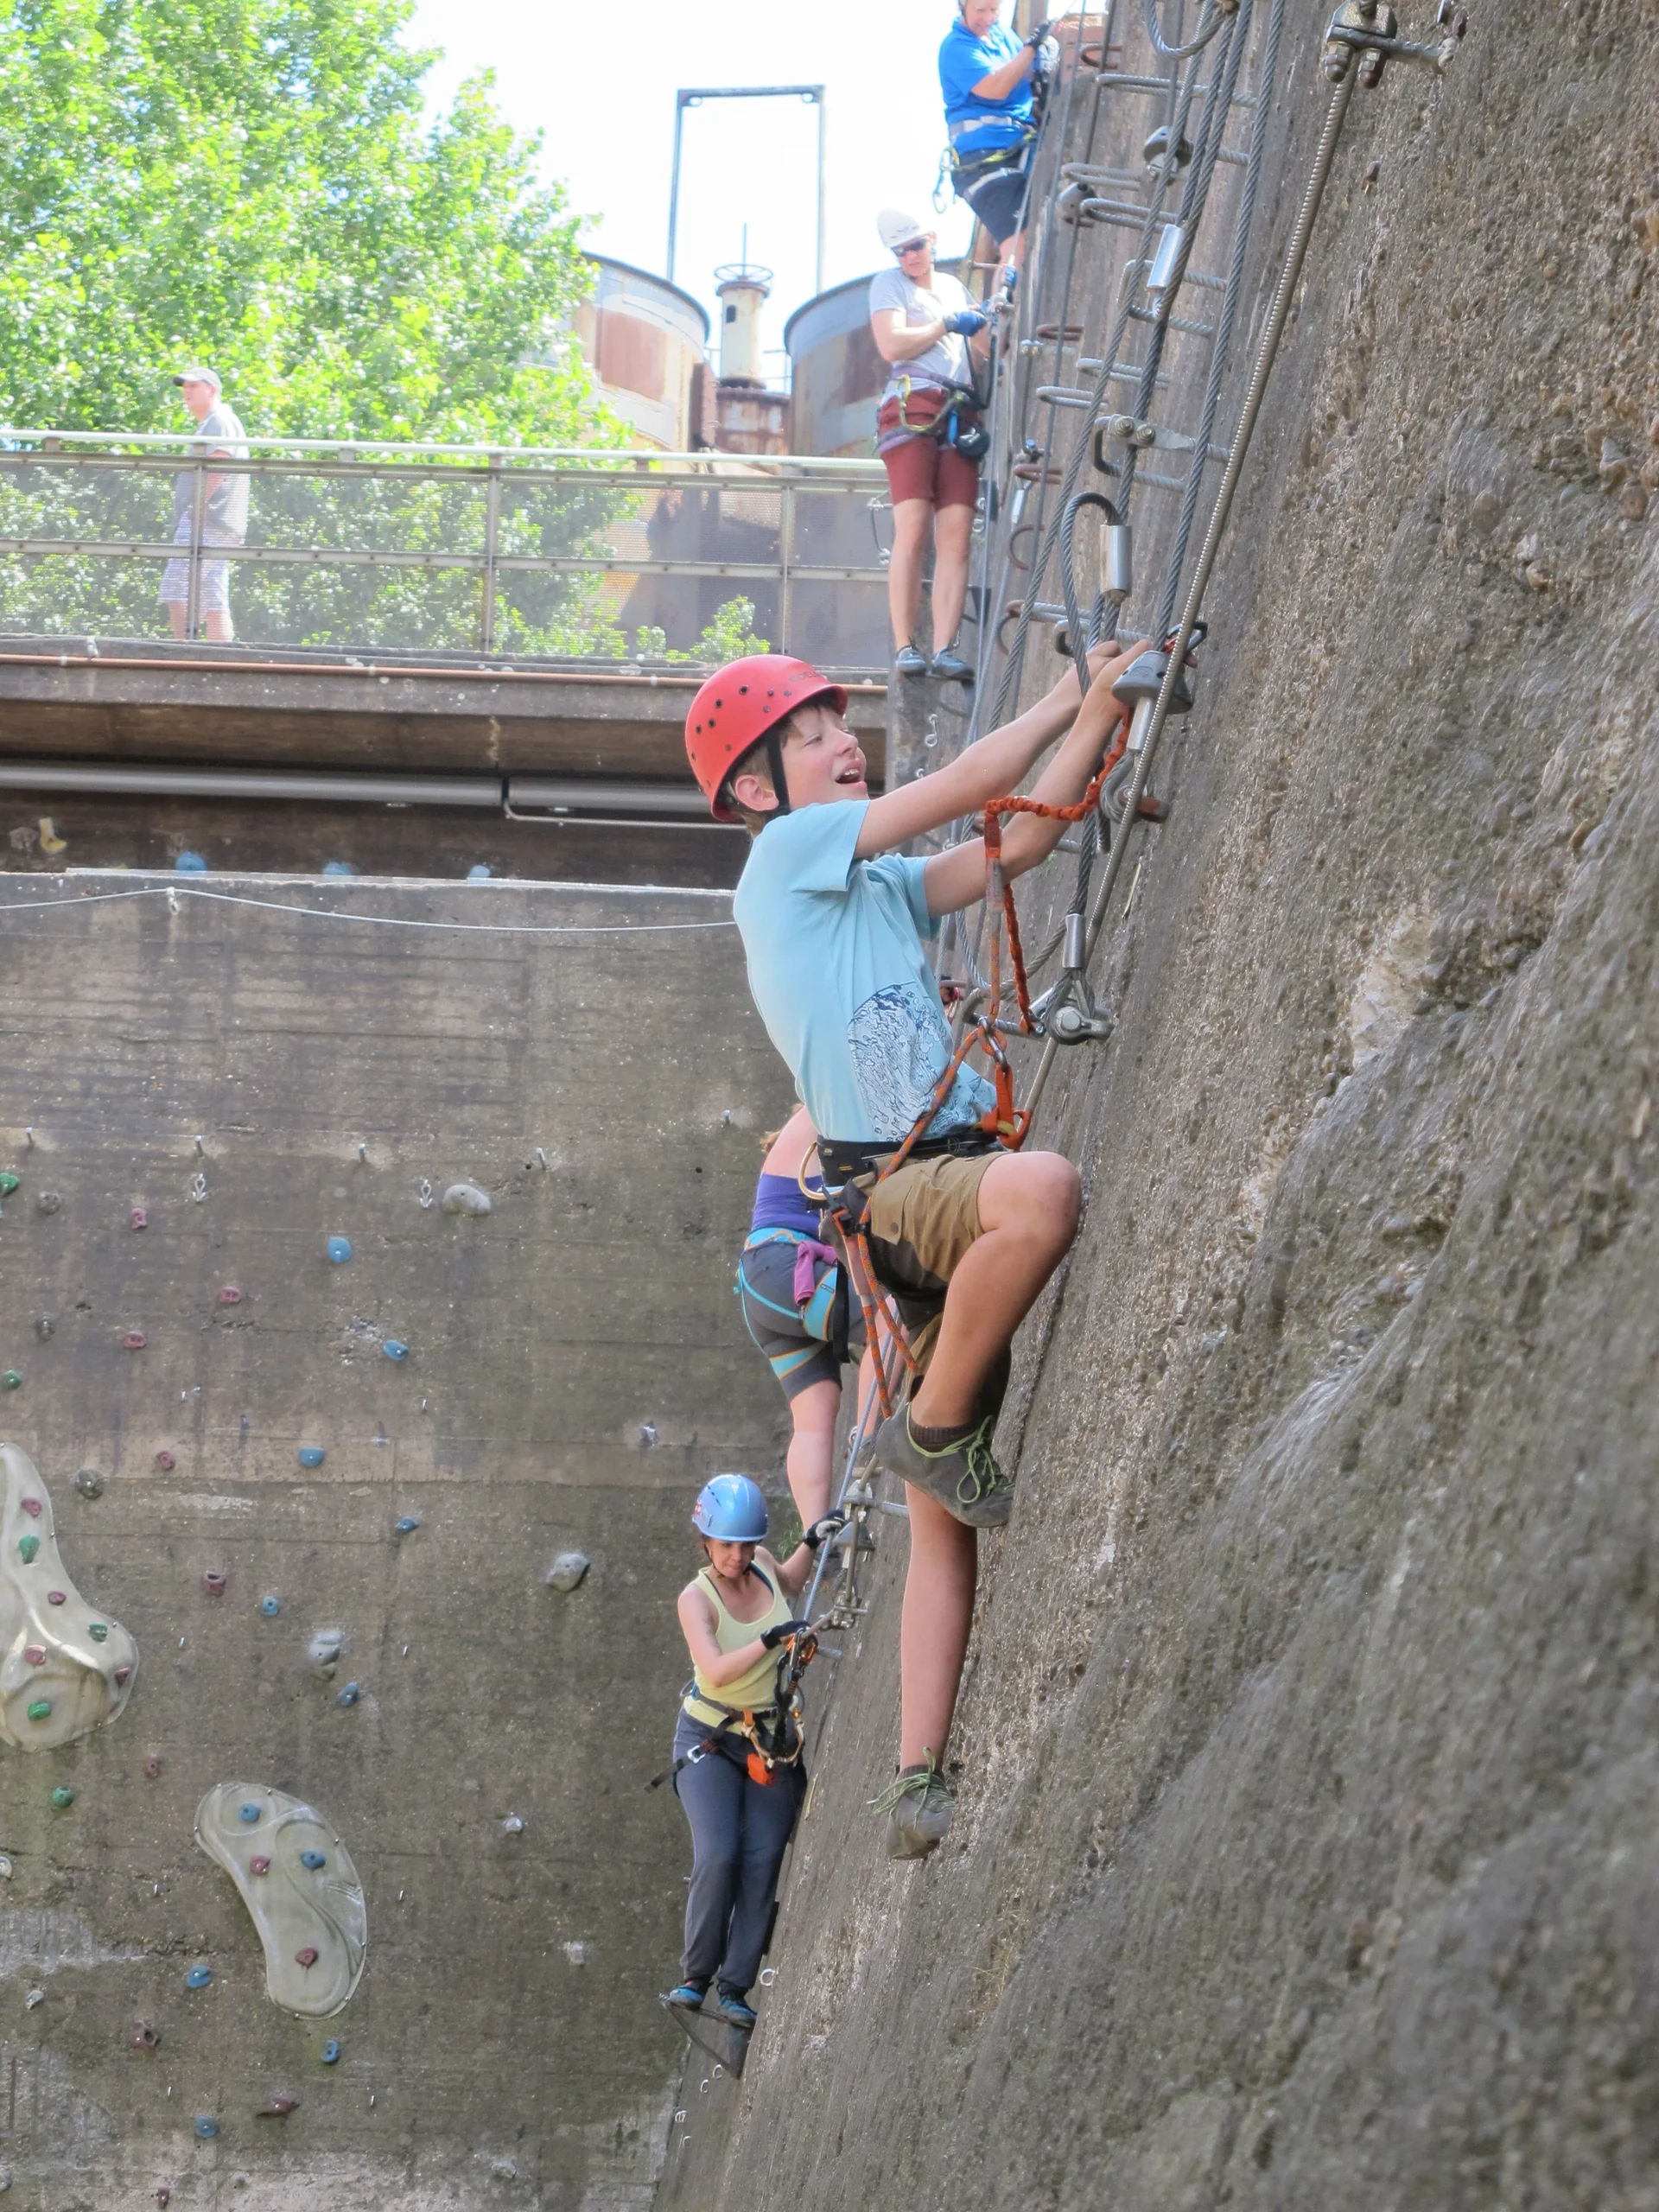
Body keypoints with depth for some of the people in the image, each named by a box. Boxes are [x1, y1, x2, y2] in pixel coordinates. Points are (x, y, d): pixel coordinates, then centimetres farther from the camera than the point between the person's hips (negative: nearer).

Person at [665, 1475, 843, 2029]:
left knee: (762, 1863, -6)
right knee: (717, 1857, -20)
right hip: (711, 1737, -4)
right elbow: (716, 1670, -31)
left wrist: (812, 1542, 11)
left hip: (773, 1743, 4)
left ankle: (735, 1989, -5)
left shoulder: (762, 1565, -2)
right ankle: (695, 1977, -6)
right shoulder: (696, 1598, -16)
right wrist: (770, 1639, -41)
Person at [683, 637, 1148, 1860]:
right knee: (1044, 1187, -40)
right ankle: (936, 1427, -19)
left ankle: (920, 1781, 6)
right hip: (888, 1185, -8)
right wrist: (1070, 699, 11)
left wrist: (1097, 723, 9)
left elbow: (1016, 841, 18)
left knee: (947, 1517, 4)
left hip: (950, 1179, 8)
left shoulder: (885, 882, 23)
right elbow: (970, 785, -1)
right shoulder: (791, 848, 1)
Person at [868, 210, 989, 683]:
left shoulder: (952, 286, 28)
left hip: (960, 414, 5)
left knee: (956, 536, -9)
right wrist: (947, 325, 3)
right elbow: (891, 345, -5)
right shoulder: (888, 283, 12)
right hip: (912, 408, -5)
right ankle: (904, 647, -16)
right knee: (912, 531, -15)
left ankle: (944, 649, -16)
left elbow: (987, 345, 30)